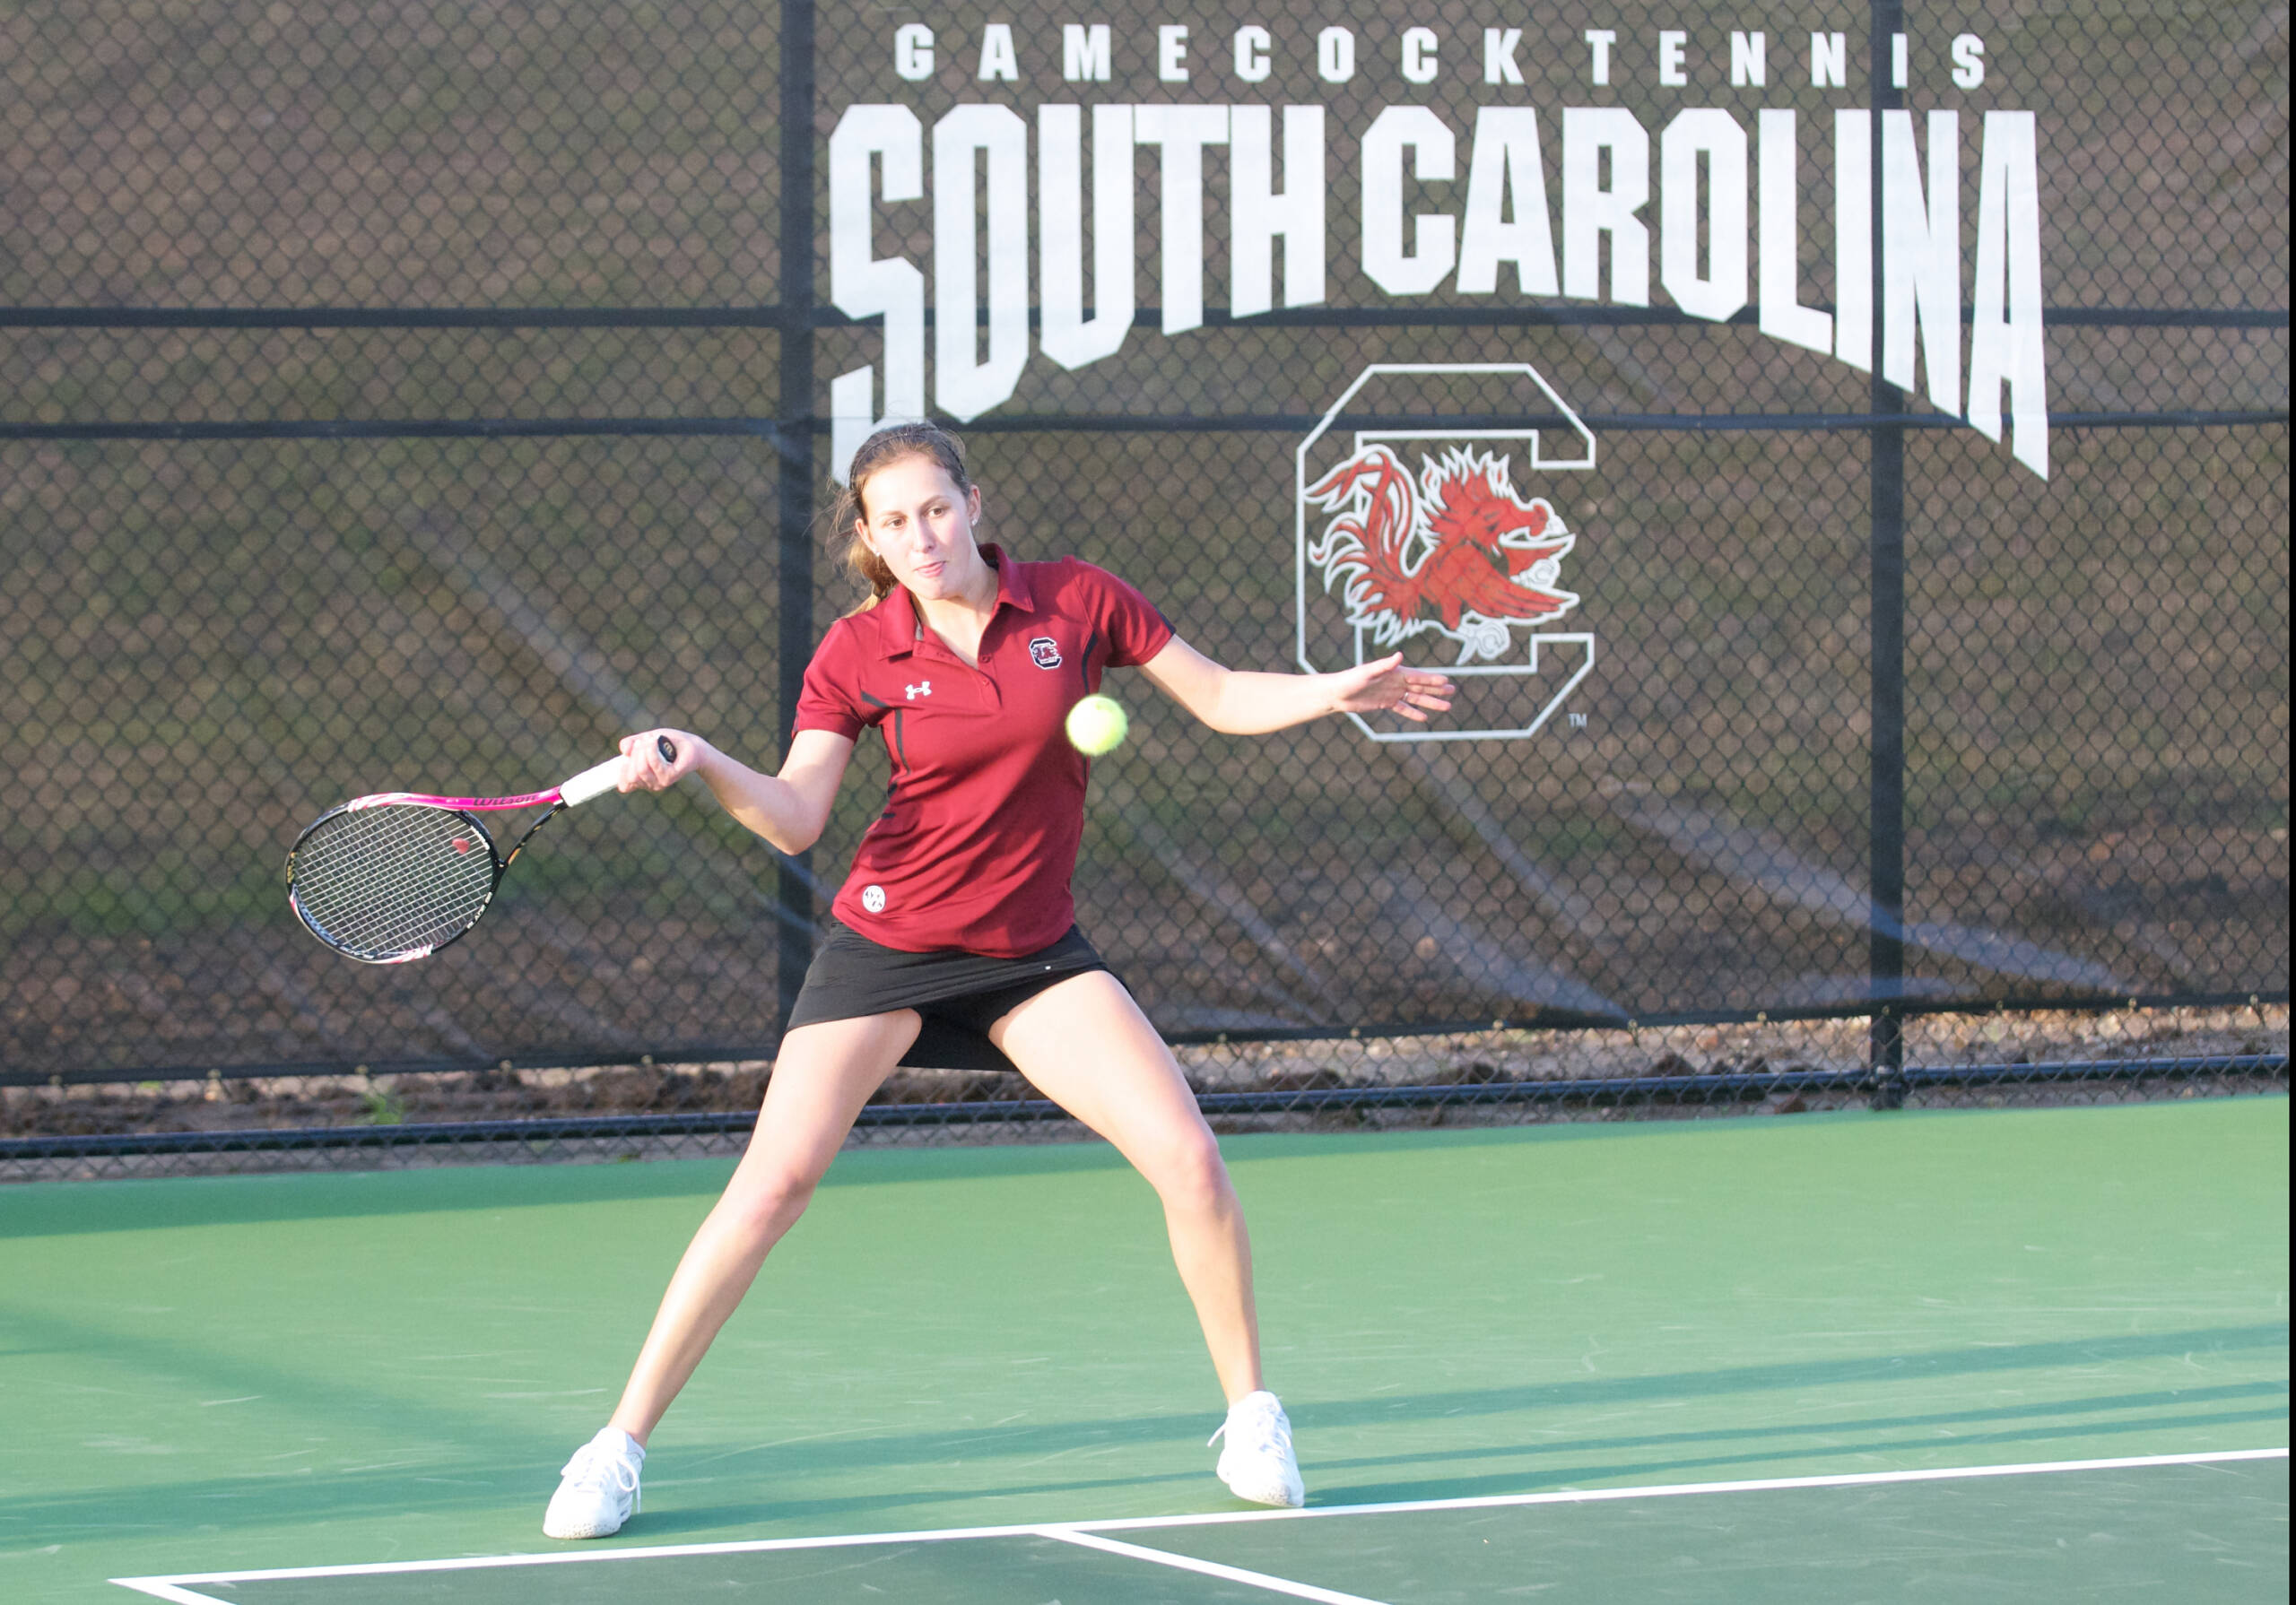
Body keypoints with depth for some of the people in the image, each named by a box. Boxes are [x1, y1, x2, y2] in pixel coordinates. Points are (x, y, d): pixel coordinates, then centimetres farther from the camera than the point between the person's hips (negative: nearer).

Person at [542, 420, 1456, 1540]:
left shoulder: (1077, 602, -4)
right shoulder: (857, 653, -6)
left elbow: (1224, 700, 3)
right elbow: (795, 819, -11)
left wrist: (1337, 691, -13)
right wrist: (698, 764, -29)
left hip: (1032, 950, 1)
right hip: (886, 943, -1)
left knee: (1189, 1159, -12)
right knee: (774, 1182, -12)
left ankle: (1250, 1414, 8)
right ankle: (620, 1445, -4)